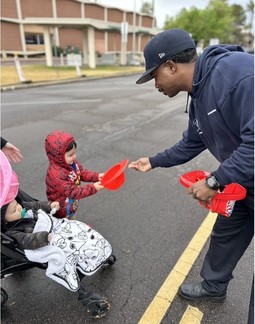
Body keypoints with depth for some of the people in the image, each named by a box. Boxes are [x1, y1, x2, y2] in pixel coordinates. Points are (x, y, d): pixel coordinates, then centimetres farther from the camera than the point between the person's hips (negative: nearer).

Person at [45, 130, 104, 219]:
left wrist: (97, 176, -17)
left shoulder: (71, 162, -12)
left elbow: (83, 173, 0)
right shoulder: (56, 174, -37)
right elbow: (72, 192, -35)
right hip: (62, 210, -7)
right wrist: (93, 188, -35)